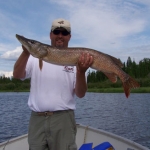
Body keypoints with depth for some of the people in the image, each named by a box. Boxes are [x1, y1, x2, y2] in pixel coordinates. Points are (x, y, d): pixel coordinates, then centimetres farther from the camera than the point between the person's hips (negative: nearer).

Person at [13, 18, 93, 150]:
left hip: (63, 118, -1)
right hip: (37, 119, 2)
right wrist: (26, 52, -20)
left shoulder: (77, 59, 2)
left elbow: (80, 94, -5)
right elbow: (17, 75, -5)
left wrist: (81, 71, -22)